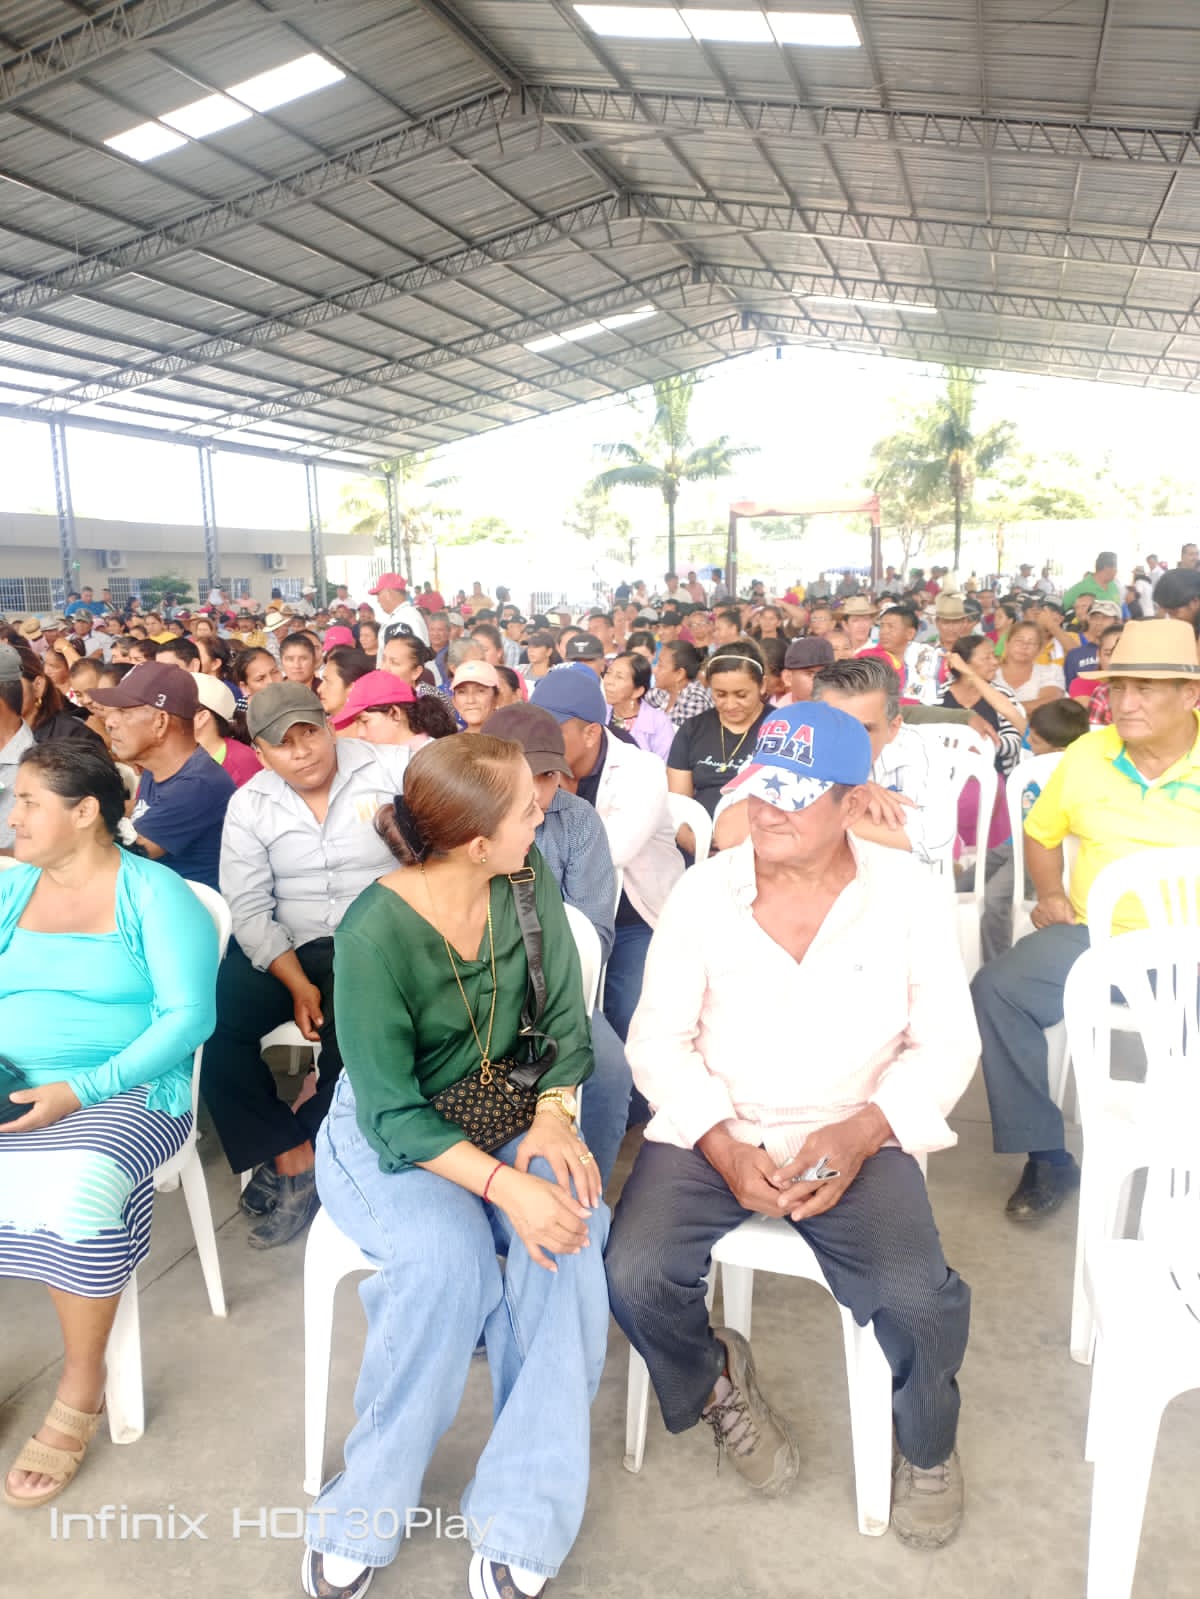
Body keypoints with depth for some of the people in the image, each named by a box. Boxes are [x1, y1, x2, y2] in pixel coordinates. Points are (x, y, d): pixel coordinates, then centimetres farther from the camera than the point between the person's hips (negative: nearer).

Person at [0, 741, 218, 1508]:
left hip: (125, 1093, -4)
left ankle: (81, 1393, -9)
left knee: (75, 1189, -32)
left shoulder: (155, 894, -4)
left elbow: (189, 1017, -12)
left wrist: (80, 1091, -20)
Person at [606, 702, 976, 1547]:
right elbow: (659, 1038, -3)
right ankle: (718, 1382, 16)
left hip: (853, 1139, -1)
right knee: (633, 1277, -22)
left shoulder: (909, 892, -3)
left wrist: (860, 1133, -16)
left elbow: (946, 1043, -1)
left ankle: (927, 1446, 14)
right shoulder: (704, 889, -3)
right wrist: (723, 1145, -16)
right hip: (713, 1132, 1)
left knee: (920, 1301, -24)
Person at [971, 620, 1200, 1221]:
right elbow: (1040, 832, 22)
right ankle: (1045, 1154, -7)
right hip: (1091, 935, 3)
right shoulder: (1085, 754, 6)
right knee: (995, 988, -19)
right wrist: (1050, 892, 5)